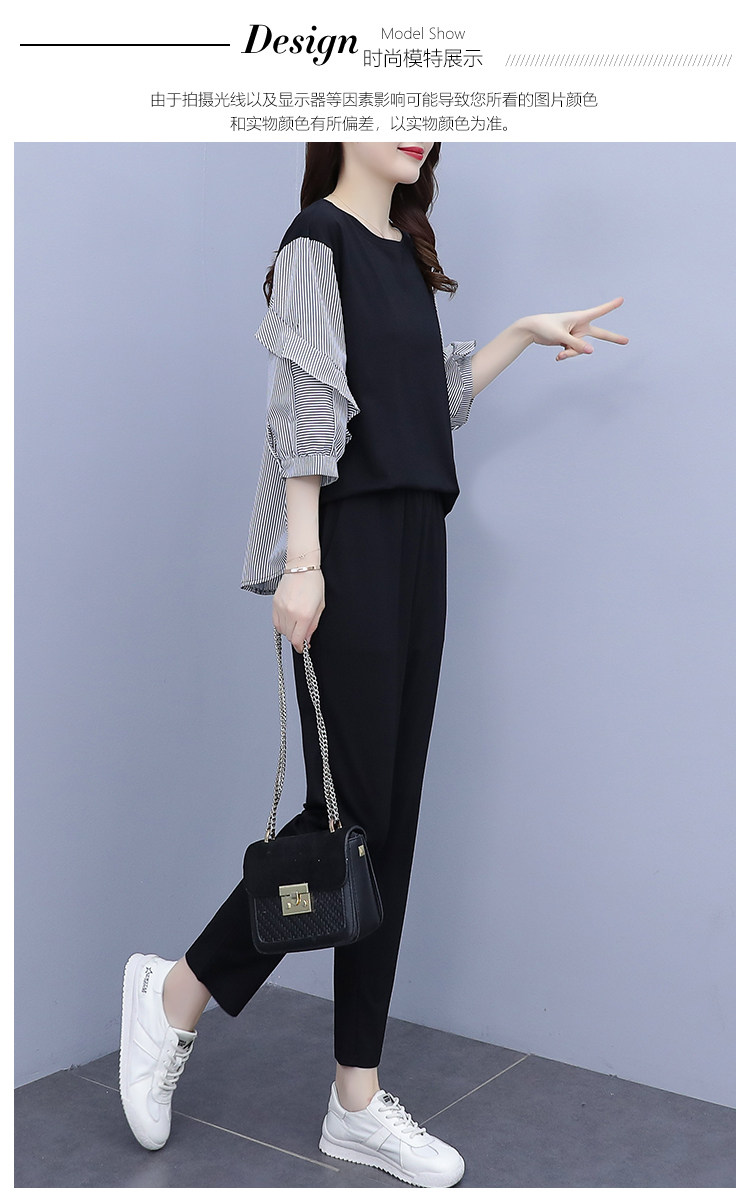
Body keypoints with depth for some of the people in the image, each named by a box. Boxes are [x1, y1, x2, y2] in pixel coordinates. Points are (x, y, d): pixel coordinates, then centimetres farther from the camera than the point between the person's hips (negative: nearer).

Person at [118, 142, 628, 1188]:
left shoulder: (407, 256, 20)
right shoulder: (318, 240, -2)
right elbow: (309, 405, -12)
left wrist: (526, 334, 21)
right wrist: (302, 562, -18)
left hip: (416, 545, 8)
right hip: (348, 545, -8)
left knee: (391, 821, 5)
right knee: (351, 808, -7)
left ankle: (358, 1102, 14)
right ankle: (175, 995, 16)